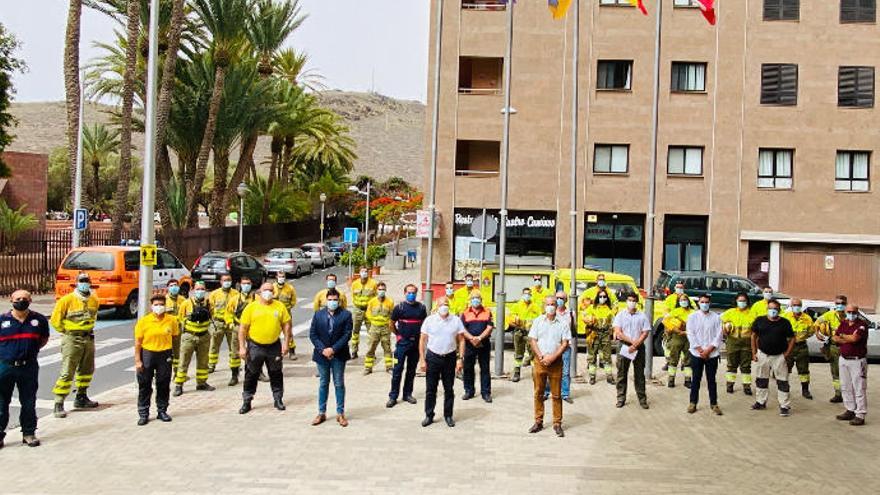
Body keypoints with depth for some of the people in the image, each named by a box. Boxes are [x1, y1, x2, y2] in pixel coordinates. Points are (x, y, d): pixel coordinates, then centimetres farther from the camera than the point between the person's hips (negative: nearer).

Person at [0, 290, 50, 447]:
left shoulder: (39, 320, 2)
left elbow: (44, 339, 17)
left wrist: (31, 350, 7)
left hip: (29, 367, 1)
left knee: (29, 402, 9)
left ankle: (29, 433, 21)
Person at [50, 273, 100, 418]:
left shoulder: (94, 301, 6)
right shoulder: (67, 300, -12)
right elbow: (55, 320, -8)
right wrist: (67, 332, -1)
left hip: (88, 339, 7)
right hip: (72, 340, -6)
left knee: (87, 370, 17)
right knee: (67, 372, -9)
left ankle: (81, 398, 31)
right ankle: (59, 404, -6)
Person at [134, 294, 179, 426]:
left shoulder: (172, 320, 0)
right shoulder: (143, 321, -6)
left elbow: (175, 337, 9)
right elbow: (138, 342, -3)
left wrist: (174, 355, 5)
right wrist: (137, 360, -7)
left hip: (165, 355, 1)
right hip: (147, 354, -1)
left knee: (164, 385, 9)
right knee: (144, 386, 4)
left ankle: (162, 411, 23)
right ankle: (143, 414, 13)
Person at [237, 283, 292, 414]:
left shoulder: (280, 306, 1)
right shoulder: (251, 307, -4)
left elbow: (286, 325, 5)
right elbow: (243, 328, -3)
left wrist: (286, 343, -2)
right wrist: (242, 347, -8)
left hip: (274, 346, 1)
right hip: (255, 346, -1)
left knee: (276, 374, 12)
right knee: (251, 375, 7)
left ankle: (278, 399, 25)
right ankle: (246, 401, 17)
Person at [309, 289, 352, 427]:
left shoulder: (346, 315, -3)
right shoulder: (318, 314, 4)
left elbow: (347, 335, -9)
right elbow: (312, 334, 0)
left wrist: (333, 349, -15)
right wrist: (322, 350, -11)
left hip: (338, 355, -2)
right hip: (322, 354, 2)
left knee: (339, 384, 6)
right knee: (323, 384, 11)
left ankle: (340, 413, 13)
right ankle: (321, 413, 18)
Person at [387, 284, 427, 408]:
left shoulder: (421, 308, 4)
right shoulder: (399, 307, -3)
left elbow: (424, 323, 16)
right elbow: (392, 324, 7)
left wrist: (420, 335, 8)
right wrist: (398, 335, 7)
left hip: (416, 343, 3)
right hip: (402, 343, -3)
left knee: (412, 370, 10)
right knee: (397, 370, -3)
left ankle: (407, 394, 20)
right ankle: (393, 396, 2)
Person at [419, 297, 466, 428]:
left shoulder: (456, 320, 1)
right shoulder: (429, 320, -1)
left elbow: (461, 340, 4)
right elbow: (422, 340, 1)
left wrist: (460, 358, -4)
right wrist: (422, 359, -4)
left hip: (450, 358, 1)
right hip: (432, 357, 0)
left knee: (449, 389, 8)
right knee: (430, 389, 5)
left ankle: (448, 416, 20)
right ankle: (429, 415, 15)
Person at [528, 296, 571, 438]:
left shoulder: (563, 323, 1)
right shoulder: (537, 321, 6)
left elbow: (565, 344, -4)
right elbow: (532, 341, 2)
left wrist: (552, 357, -13)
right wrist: (541, 357, -10)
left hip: (556, 362, -2)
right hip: (539, 361, 2)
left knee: (556, 395, 1)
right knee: (538, 393, 7)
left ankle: (557, 424, 8)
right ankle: (538, 422, 16)